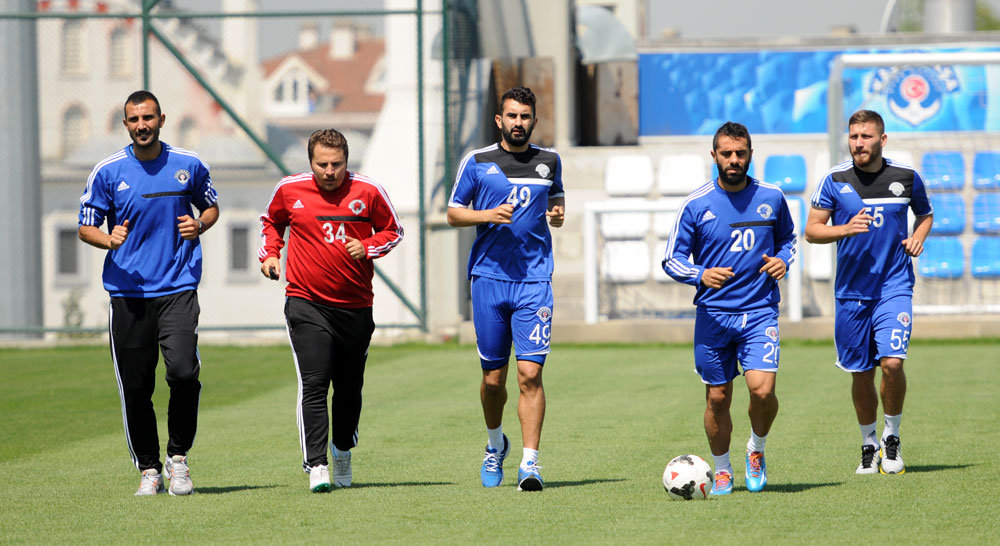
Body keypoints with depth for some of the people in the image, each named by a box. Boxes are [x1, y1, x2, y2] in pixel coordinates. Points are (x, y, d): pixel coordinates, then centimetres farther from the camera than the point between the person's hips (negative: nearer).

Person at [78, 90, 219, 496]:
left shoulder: (189, 165, 4)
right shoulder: (108, 172, 1)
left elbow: (211, 207, 20)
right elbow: (86, 227, 7)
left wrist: (199, 225, -3)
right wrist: (109, 240, -15)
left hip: (178, 288, -1)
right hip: (127, 291, 1)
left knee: (184, 371, -19)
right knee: (135, 387, 1)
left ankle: (178, 458, 0)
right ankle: (148, 470, 17)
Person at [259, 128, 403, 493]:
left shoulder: (368, 192, -3)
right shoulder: (289, 190, 0)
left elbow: (392, 231, 10)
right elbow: (271, 221, 21)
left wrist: (367, 247, -9)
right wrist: (269, 254, 5)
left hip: (355, 307, 1)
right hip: (306, 303, -1)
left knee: (349, 387, 11)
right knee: (313, 384, -14)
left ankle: (343, 453, 35)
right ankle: (316, 465, -18)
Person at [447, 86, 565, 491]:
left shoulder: (549, 161, 9)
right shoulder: (477, 162, 3)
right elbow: (453, 213, 7)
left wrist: (558, 213, 2)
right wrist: (489, 215, -11)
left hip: (534, 279, 0)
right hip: (489, 276, 0)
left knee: (530, 373, -11)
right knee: (493, 377, 5)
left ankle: (530, 462, -11)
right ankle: (495, 443, 31)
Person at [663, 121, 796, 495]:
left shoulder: (771, 198, 3)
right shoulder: (696, 205, -2)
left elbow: (787, 238, 21)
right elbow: (672, 259, 2)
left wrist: (783, 260, -1)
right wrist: (701, 275, -17)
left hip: (760, 311, 0)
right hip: (713, 314, 0)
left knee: (762, 389, -17)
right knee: (717, 398, 4)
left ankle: (757, 449, 12)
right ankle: (722, 471, 25)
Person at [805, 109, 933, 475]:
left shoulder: (907, 178, 1)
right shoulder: (835, 181, -2)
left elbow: (925, 213, 19)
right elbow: (811, 230, 1)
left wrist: (918, 236, -2)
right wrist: (846, 229, -16)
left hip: (894, 287, -1)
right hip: (851, 290, 1)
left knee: (892, 361, -17)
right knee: (861, 373, 6)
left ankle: (892, 438, 4)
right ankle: (869, 446, 25)